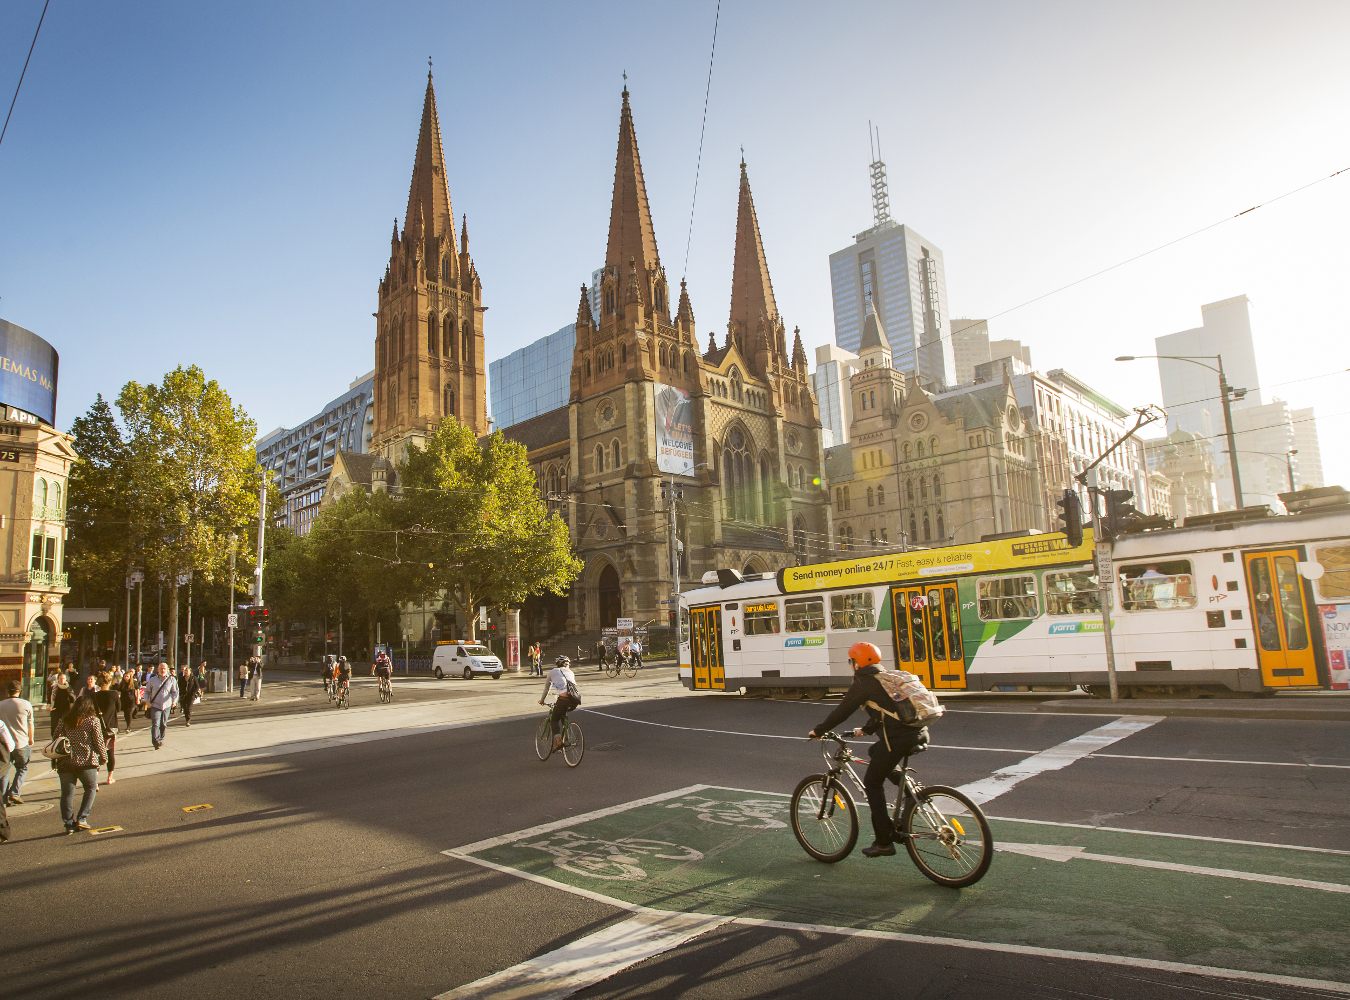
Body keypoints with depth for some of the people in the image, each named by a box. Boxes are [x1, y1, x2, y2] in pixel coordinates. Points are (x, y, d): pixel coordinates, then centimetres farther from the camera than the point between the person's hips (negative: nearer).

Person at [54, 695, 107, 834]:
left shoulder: (64, 720, 8)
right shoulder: (93, 721, -3)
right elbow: (98, 742, -3)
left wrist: (55, 760, 16)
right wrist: (103, 757, 11)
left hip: (65, 762, 3)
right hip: (86, 762, -3)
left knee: (67, 793, 9)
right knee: (91, 788, 14)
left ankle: (69, 824, 8)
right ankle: (82, 818, 5)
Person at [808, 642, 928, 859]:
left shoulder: (863, 682, -1)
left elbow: (842, 711, 0)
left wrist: (818, 731, 12)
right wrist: (865, 730, 45)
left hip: (899, 738, -8)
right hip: (920, 733, 9)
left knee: (872, 783, 5)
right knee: (875, 752, 30)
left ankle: (884, 842, 5)